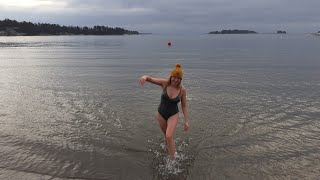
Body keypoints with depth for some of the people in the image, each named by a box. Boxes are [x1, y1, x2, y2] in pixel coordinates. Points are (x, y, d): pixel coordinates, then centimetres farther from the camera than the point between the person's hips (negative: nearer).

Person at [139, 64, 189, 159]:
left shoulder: (182, 89, -18)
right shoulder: (164, 83, -20)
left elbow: (184, 106, -8)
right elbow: (150, 79, -28)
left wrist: (186, 121, -8)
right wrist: (144, 77, -53)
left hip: (173, 115, -2)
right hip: (161, 113, 2)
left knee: (169, 137, -19)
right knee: (167, 135, 23)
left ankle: (172, 160, 0)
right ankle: (171, 146, 57)